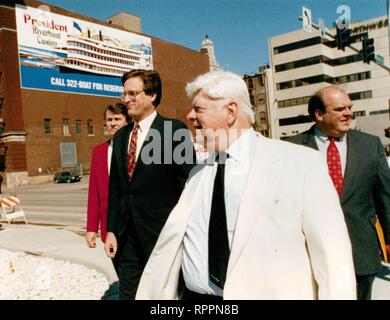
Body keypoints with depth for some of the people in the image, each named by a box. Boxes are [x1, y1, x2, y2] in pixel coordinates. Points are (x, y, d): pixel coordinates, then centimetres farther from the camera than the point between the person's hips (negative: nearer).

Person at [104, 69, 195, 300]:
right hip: (128, 237, 6)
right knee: (128, 294, 15)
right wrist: (112, 230, 9)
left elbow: (187, 184, -9)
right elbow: (115, 188, 12)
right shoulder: (121, 136, 11)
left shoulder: (175, 130, -8)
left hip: (162, 233, -6)